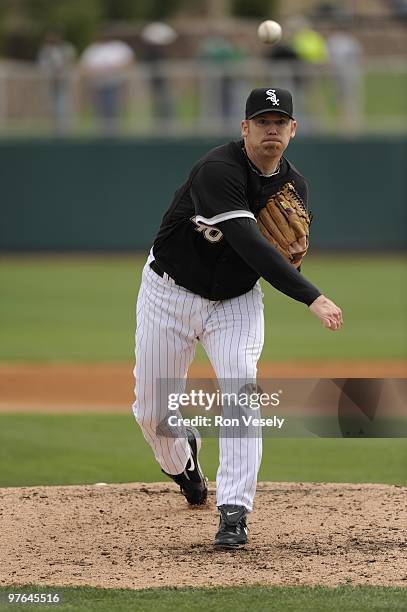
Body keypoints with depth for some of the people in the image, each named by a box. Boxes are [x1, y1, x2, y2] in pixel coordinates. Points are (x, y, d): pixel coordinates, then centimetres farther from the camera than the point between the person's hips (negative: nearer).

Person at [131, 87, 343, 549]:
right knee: (152, 411, 6)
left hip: (236, 300, 3)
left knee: (240, 386, -23)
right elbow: (248, 243, -39)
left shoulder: (294, 186, -5)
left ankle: (234, 514, -24)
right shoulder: (218, 170, -28)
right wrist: (312, 298, -46)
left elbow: (286, 254, 10)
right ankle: (182, 460, 44)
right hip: (171, 292, -3)